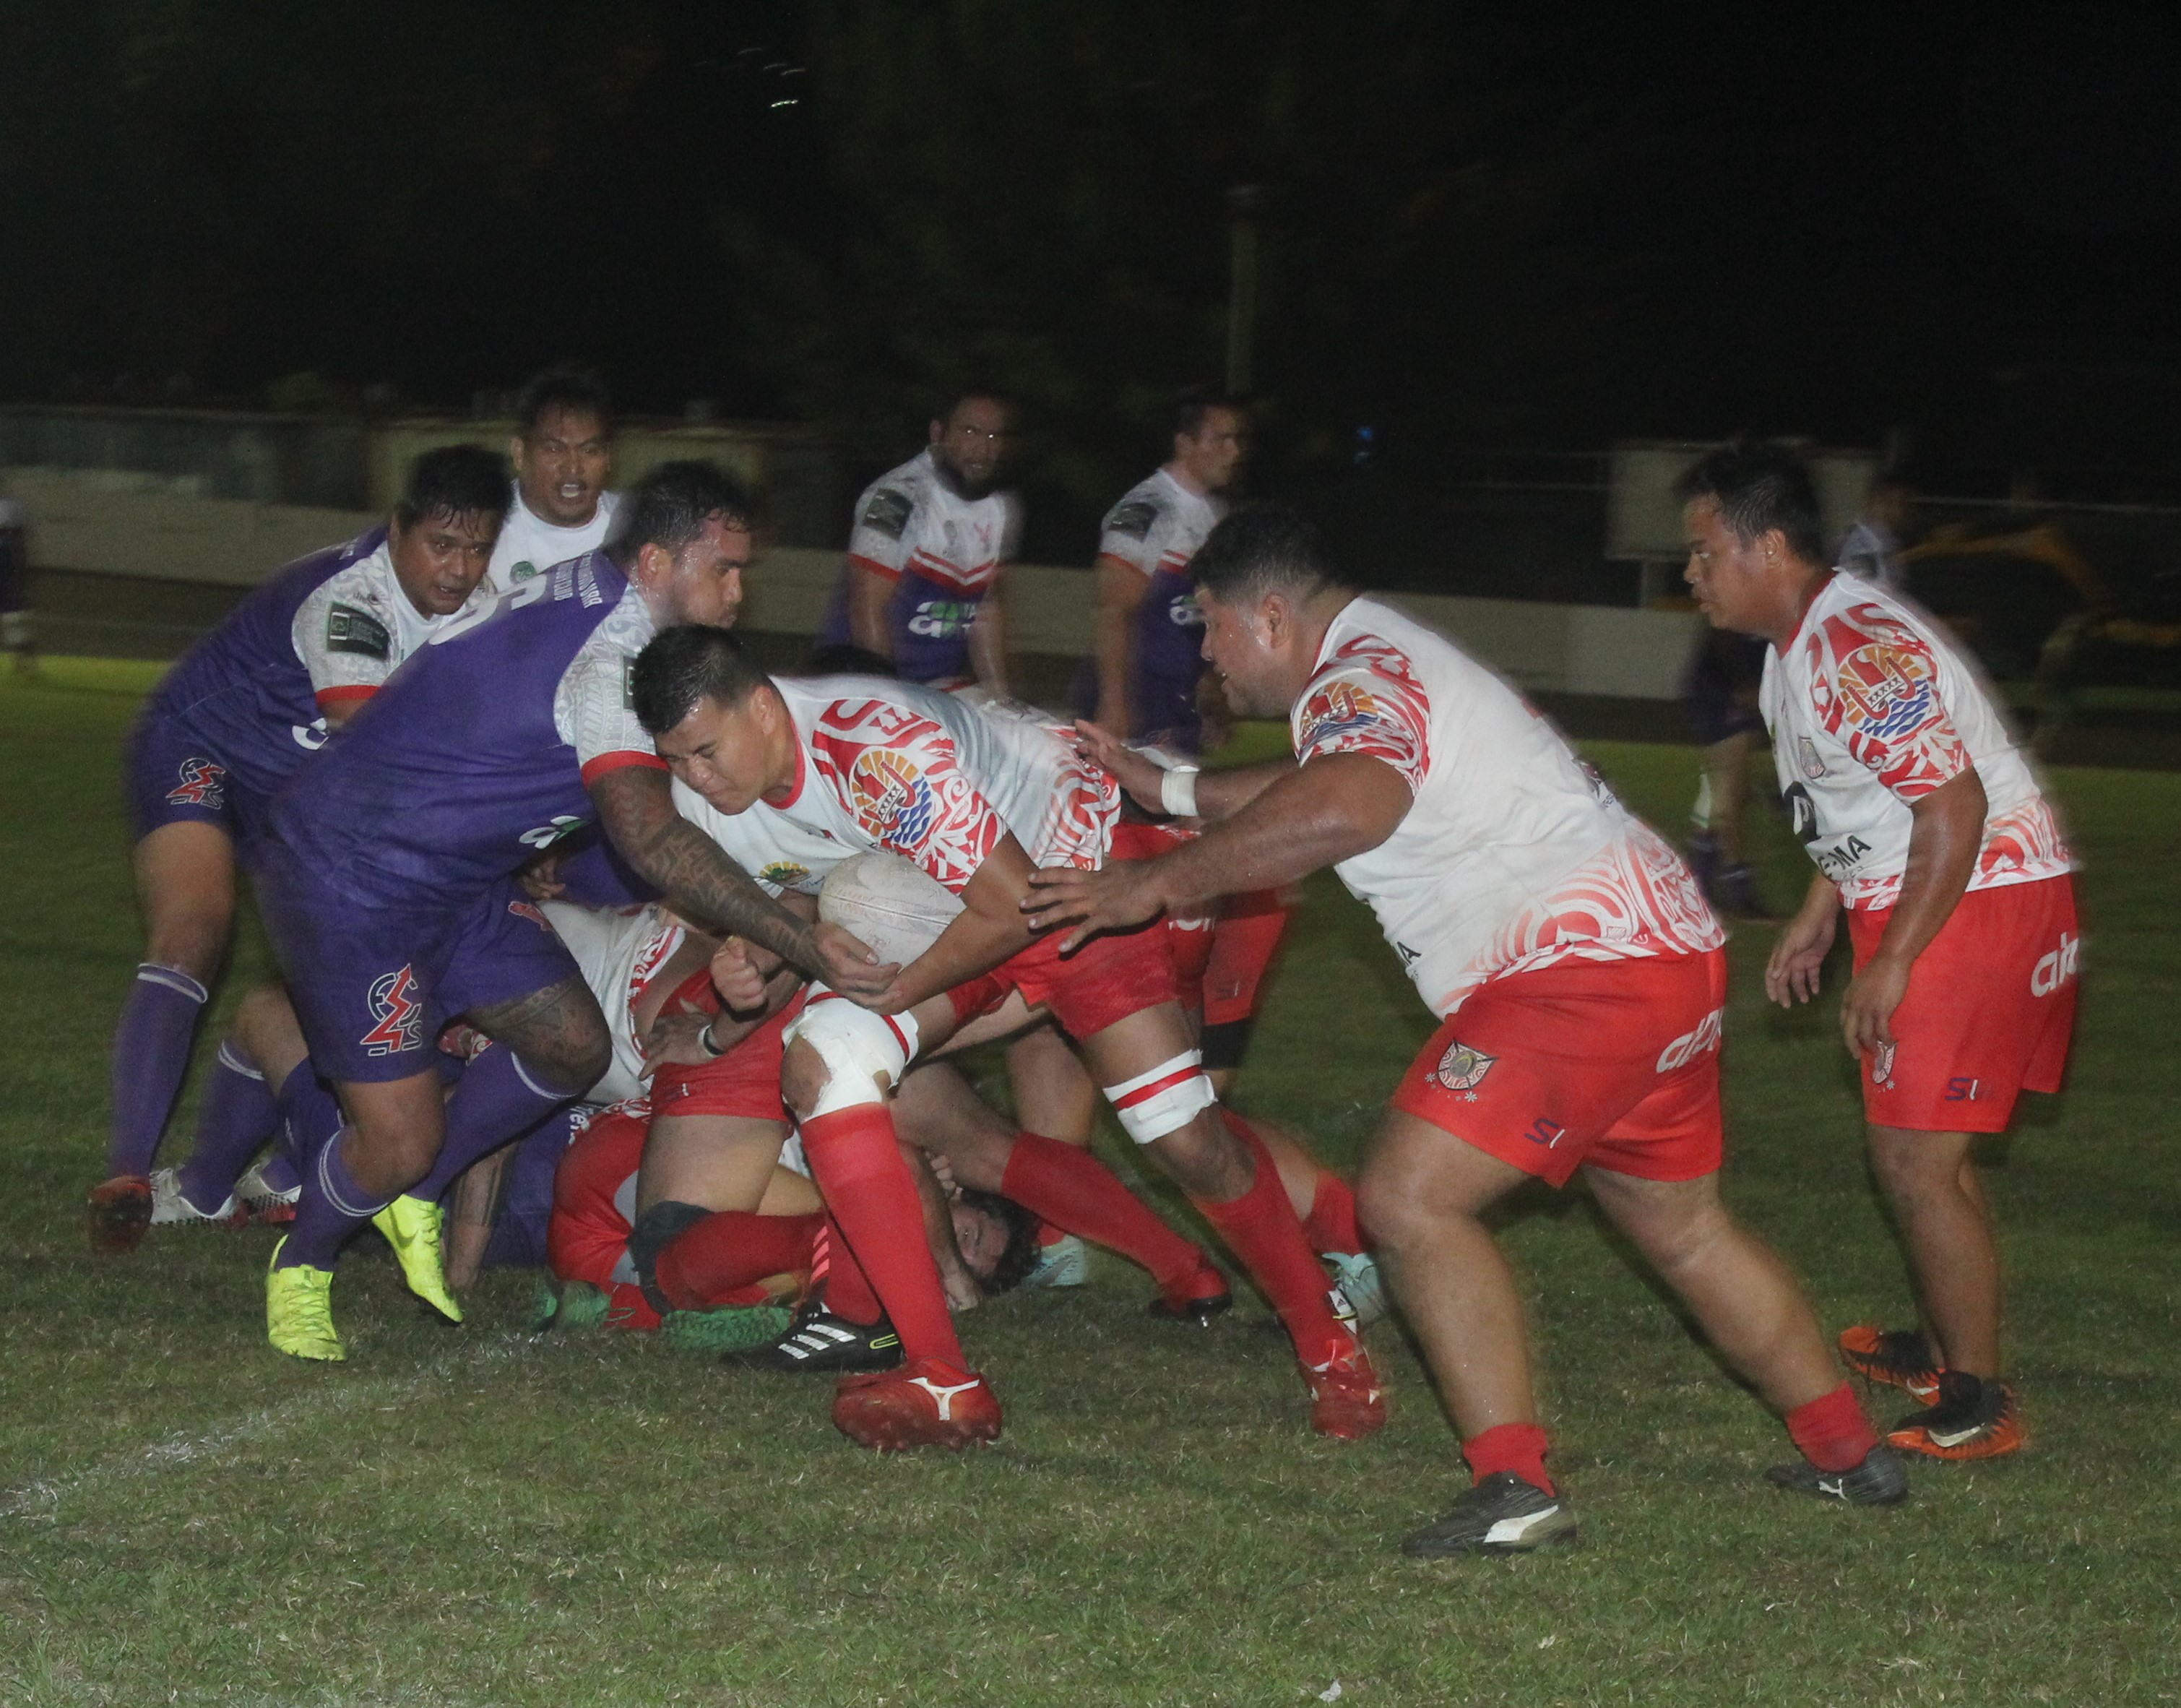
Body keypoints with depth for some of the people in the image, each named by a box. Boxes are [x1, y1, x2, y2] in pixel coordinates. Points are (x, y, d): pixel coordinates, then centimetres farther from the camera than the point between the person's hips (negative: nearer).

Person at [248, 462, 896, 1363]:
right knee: (401, 1141, -9)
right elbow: (650, 835, -40)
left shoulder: (587, 586, 3)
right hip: (347, 882, -10)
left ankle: (412, 1195, 25)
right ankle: (300, 1267, 21)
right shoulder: (607, 660, -27)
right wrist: (802, 943, -46)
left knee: (573, 1045, 6)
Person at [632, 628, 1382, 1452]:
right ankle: (942, 1381, -17)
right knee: (821, 1060, -21)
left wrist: (881, 996, -23)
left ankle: (1327, 1346, 18)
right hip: (924, 898, 6)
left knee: (1187, 1138, -9)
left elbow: (1011, 910, -30)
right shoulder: (698, 792, -15)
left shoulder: (879, 750, -37)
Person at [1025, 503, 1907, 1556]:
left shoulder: (1361, 678, -12)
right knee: (1680, 1227, 24)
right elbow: (1310, 790, 42)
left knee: (1412, 1199, -13)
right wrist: (1166, 789, 39)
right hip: (1671, 956, 11)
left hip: (1583, 965, -11)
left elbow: (1343, 808, -36)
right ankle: (1849, 1452, 34)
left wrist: (1160, 883, -29)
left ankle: (1515, 1485, -18)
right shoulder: (1386, 664, 21)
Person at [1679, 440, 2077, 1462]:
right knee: (1918, 1152, 21)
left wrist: (1891, 963, -23)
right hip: (1921, 902, 11)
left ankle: (1976, 1406, -4)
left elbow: (1954, 803, -27)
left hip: (1979, 902, -11)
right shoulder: (1799, 644, 11)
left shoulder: (1855, 647, -23)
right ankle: (1945, 1348, 36)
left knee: (1915, 1159, -11)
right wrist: (1819, 916, 23)